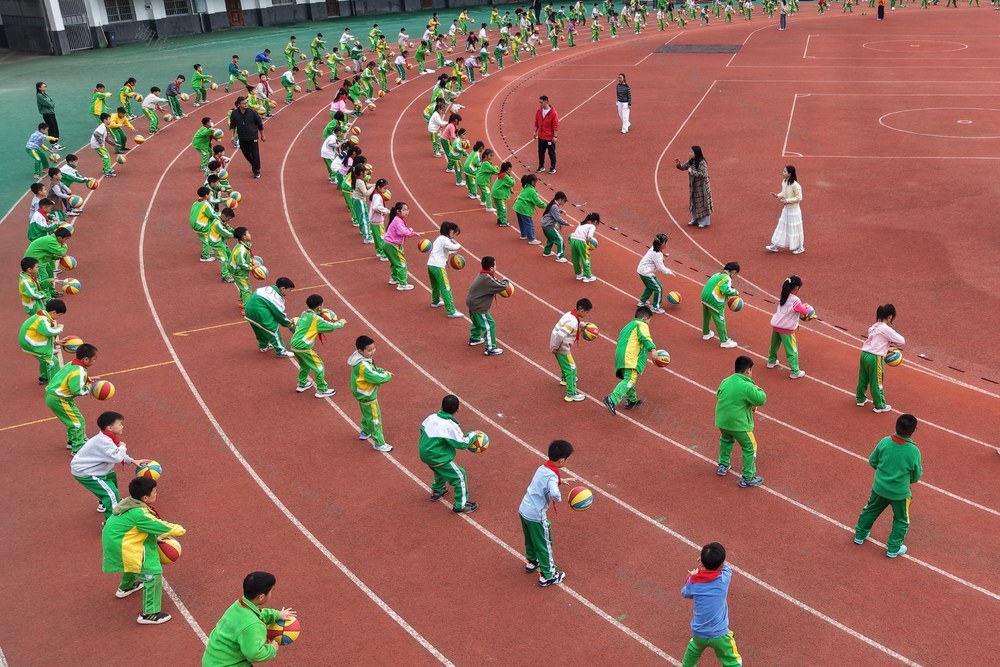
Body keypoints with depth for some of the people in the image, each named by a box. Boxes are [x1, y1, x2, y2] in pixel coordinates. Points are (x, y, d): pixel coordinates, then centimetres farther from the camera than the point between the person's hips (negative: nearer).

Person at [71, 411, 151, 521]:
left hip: (88, 468, 11)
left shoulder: (106, 438, 3)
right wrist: (122, 447, -17)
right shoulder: (103, 441, -29)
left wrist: (132, 461, 9)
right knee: (111, 493, -18)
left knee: (111, 476, 33)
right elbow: (117, 458, -37)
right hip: (84, 473, -11)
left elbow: (115, 454, 17)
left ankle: (104, 504, 51)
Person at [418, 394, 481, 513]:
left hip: (424, 453, 8)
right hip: (438, 458, -8)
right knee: (460, 476, 6)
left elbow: (422, 429, 12)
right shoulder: (450, 426, -25)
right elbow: (461, 444, -17)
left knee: (441, 470, 36)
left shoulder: (432, 417, -5)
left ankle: (436, 491, 54)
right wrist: (473, 435, -3)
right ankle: (461, 506, 12)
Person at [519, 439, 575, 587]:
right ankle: (547, 576, 25)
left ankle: (531, 562, 51)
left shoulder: (542, 468, 3)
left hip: (523, 510, 8)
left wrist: (560, 480, 21)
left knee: (530, 540, 30)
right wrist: (559, 499, -22)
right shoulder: (552, 476, -23)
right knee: (544, 545, 11)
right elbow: (554, 493, -44)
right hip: (536, 516, -8)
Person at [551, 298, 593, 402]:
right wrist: (555, 348, -21)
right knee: (571, 369, -2)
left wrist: (583, 324, 14)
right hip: (562, 347, -10)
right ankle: (571, 394, 1)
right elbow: (560, 335, -33)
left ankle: (565, 379, 59)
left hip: (561, 345, 10)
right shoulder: (573, 322, -29)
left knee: (565, 363, 33)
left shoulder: (571, 314, 0)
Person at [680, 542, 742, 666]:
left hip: (698, 633, 3)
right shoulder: (724, 578, -18)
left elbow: (685, 593, 10)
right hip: (719, 635, -3)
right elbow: (726, 567, 7)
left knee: (694, 649, 34)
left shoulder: (693, 581, -13)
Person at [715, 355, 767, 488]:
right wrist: (757, 389, 3)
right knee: (750, 448, 10)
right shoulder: (747, 386, -20)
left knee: (726, 440, 34)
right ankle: (748, 479, 14)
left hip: (721, 421, 7)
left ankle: (723, 466, 45)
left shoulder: (725, 381, 2)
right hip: (738, 424, -7)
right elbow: (761, 399, -18)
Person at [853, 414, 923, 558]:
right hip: (900, 492, -3)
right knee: (901, 520, 21)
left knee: (870, 510, 27)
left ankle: (860, 535, 43)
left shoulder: (885, 442, -17)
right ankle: (893, 549, 30)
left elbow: (872, 461, -3)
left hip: (879, 487, 3)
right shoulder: (913, 451, -24)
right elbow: (917, 476, -10)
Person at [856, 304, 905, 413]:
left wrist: (887, 347, 12)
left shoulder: (875, 326, 13)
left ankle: (860, 399, 38)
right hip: (875, 358, -8)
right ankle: (879, 406, 16)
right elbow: (902, 341, -9)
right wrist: (893, 344, 10)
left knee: (863, 379, 22)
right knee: (876, 382, 4)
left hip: (865, 354, 8)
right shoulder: (886, 329, -12)